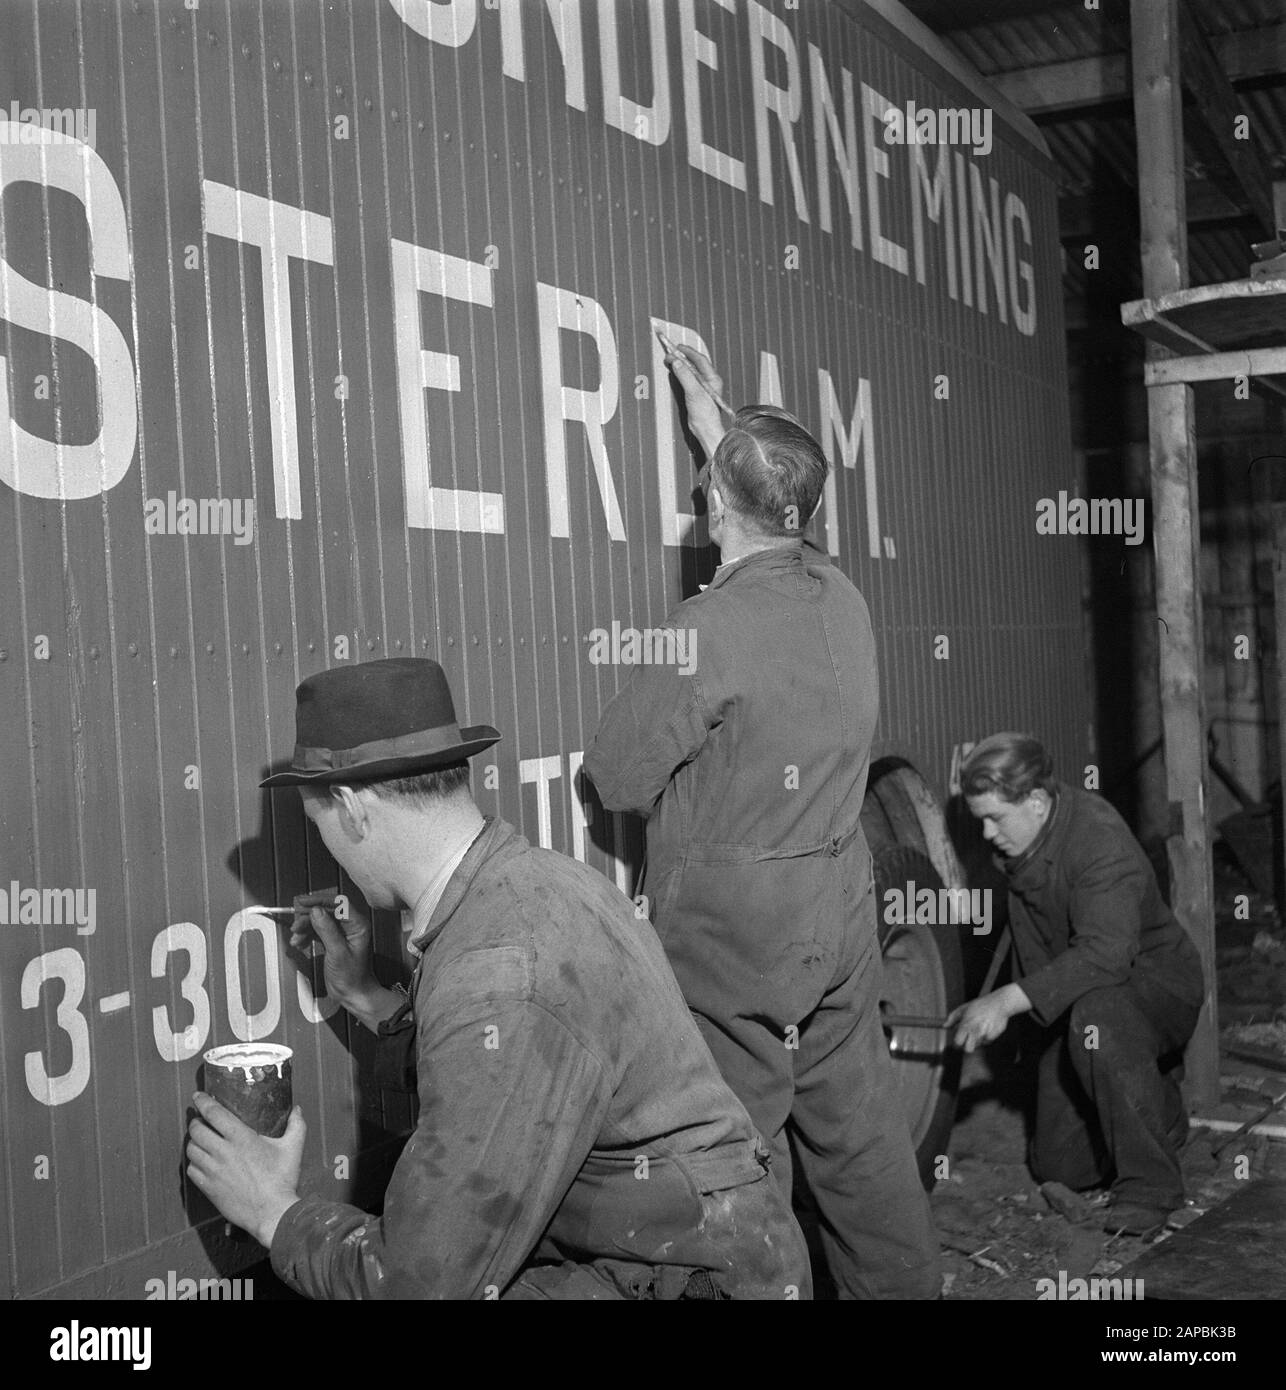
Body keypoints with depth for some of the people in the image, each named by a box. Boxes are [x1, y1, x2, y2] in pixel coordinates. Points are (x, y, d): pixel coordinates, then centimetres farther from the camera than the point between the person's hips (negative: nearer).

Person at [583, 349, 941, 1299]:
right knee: (859, 1129, 16)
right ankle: (904, 1282, 27)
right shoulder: (842, 595, 3)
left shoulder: (711, 625, -19)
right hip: (842, 916, 7)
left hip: (731, 923, -7)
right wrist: (720, 429, 35)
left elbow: (617, 774, -13)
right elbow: (772, 529, 26)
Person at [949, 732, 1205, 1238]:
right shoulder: (1015, 840, -4)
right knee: (1058, 1167, 5)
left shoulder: (1102, 841, -30)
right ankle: (1159, 1105, 32)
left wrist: (1007, 1001, -48)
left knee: (1096, 1013, -42)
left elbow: (1106, 954, -43)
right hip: (1071, 1002, 7)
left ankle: (1149, 1184, -26)